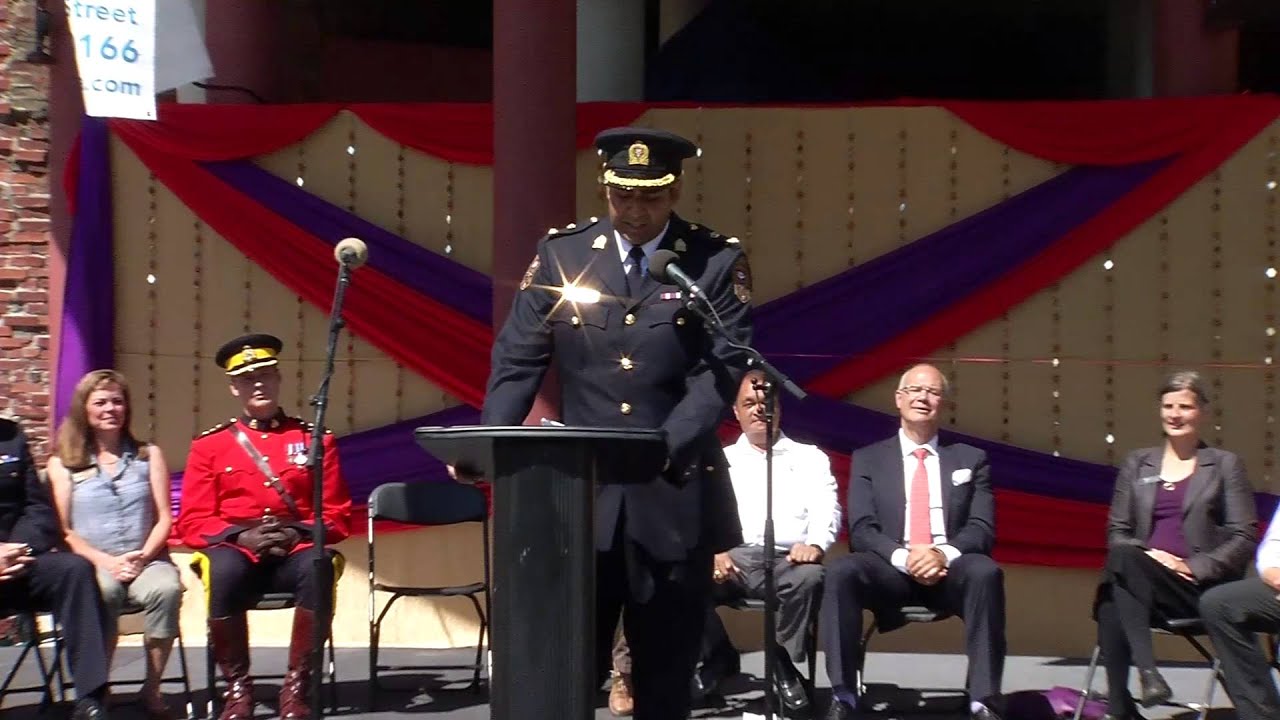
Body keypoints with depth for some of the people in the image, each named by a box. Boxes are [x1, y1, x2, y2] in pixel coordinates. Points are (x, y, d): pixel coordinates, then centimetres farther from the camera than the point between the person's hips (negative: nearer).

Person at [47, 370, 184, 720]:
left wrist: (143, 556, -10)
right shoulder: (64, 463, 10)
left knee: (166, 589, -35)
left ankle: (152, 691, -19)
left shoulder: (149, 455, 15)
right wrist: (106, 561, -13)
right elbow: (63, 530, 1)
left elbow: (164, 519, 8)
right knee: (102, 592, -39)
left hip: (147, 559, 1)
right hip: (92, 563, -1)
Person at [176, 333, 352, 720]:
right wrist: (241, 536, -13)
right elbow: (192, 522, 5)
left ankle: (298, 685, -23)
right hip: (237, 550, 0)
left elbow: (338, 515, 9)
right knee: (224, 571, -38)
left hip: (295, 552, 0)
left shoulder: (314, 438, 11)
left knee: (318, 567, -36)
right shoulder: (210, 445, 10)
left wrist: (298, 533, -11)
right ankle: (237, 687, -20)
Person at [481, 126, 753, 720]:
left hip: (674, 494, -1)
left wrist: (664, 447, -25)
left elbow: (722, 369, -10)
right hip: (579, 492, 1)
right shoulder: (561, 254, 5)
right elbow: (517, 361, 2)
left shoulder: (717, 263, -1)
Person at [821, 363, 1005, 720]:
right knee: (840, 571, -32)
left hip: (952, 570, 0)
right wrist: (903, 557, -19)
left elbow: (982, 529, 4)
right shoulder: (868, 459, 14)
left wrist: (944, 554, -18)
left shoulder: (971, 459, 16)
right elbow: (861, 530, 2)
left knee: (985, 572, -35)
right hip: (891, 569, 0)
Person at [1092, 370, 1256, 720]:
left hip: (1199, 587, -3)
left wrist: (1195, 568, -12)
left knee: (1123, 560, -34)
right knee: (1109, 607, -35)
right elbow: (1117, 531, 16)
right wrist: (1146, 555, -7)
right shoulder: (1137, 463, 20)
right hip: (1138, 580, 3)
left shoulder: (1225, 465, 11)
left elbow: (1244, 538, 3)